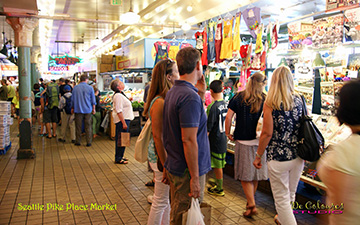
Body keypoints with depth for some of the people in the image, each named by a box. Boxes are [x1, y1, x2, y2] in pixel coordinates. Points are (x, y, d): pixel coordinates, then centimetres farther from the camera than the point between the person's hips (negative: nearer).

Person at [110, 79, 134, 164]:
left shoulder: (120, 94, 15)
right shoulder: (118, 96, -18)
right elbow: (119, 111, -23)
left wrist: (128, 100, 15)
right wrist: (124, 123, -24)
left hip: (125, 119, 10)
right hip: (122, 120, -10)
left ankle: (120, 156, 26)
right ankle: (118, 159, 4)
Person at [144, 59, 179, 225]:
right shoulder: (160, 103, -22)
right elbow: (157, 136, -23)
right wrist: (164, 164, -21)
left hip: (169, 154, 9)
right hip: (161, 155, -9)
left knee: (166, 199, 22)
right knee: (160, 201, 6)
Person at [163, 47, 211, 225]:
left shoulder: (172, 92, 8)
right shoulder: (190, 97, -22)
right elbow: (189, 140, -25)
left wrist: (201, 93, 9)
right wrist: (195, 177, -19)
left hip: (174, 165, 9)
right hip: (187, 171, -9)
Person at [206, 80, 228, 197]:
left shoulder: (213, 107, -21)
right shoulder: (226, 104, 1)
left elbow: (208, 127, -19)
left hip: (216, 139, -7)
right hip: (224, 138, 7)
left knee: (217, 165, 5)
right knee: (220, 163, 21)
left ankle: (219, 189, 18)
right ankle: (218, 181, 39)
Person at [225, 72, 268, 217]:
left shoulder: (238, 98, -3)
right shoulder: (265, 100, -3)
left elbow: (228, 117, -7)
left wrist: (228, 133, 5)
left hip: (242, 141, -2)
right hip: (260, 142, 2)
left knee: (245, 176, 7)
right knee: (255, 174, 18)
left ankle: (252, 205, 1)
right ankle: (250, 201, 33)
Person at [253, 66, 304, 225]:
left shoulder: (270, 103, -12)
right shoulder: (299, 100, 2)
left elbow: (267, 133, -14)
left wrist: (258, 156, -3)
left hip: (278, 158, -6)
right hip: (298, 157, 6)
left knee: (281, 199, 7)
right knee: (290, 195, 24)